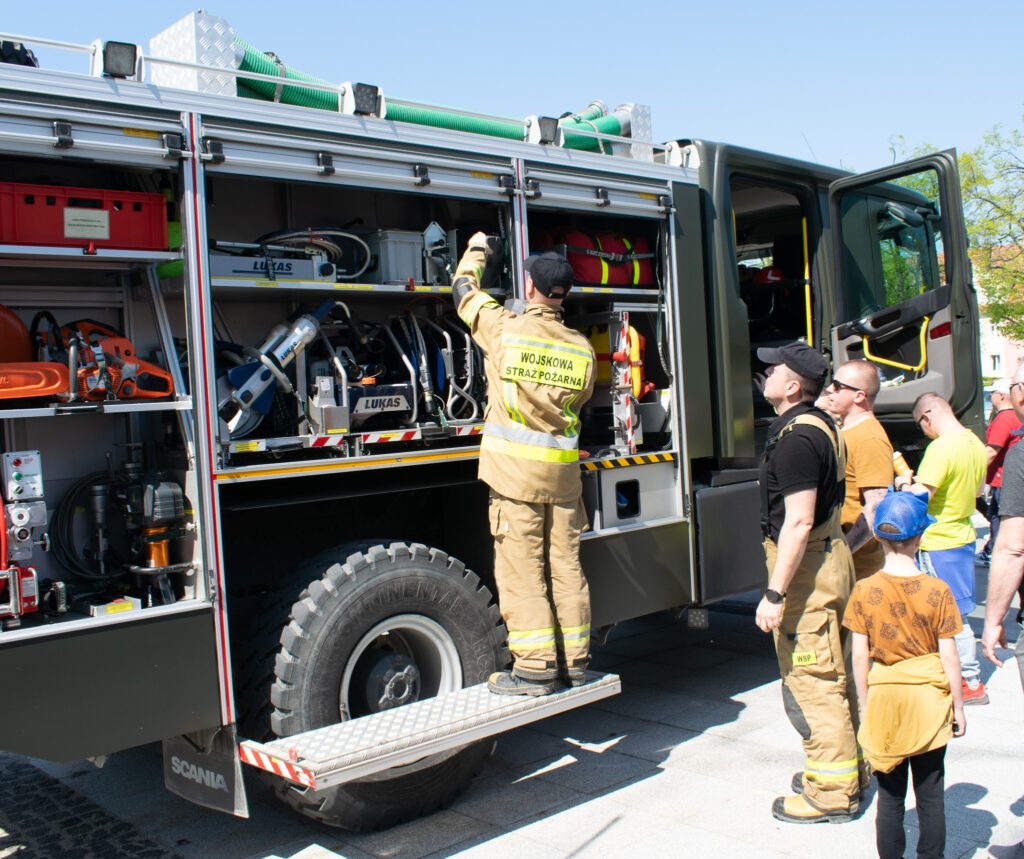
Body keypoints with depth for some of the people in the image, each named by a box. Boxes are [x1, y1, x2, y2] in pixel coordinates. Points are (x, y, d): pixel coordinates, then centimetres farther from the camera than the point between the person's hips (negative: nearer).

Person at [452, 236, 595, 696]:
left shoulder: (505, 328, -7)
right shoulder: (581, 347, 4)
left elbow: (464, 289, 11)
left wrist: (477, 250, 29)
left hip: (515, 468, -4)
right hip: (564, 469, 4)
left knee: (521, 568, 0)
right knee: (565, 565, 10)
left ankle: (535, 666, 3)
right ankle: (574, 661, 18)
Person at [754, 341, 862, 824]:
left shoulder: (795, 438, -21)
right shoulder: (820, 425, 12)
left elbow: (799, 521, -26)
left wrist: (775, 594, -25)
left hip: (806, 566, -11)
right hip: (831, 555, 11)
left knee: (809, 681, -1)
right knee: (832, 675, 20)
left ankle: (832, 792, 9)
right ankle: (848, 769, 33)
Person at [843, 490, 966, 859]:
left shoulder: (864, 591, -9)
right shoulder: (937, 591, -11)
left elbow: (859, 656, -5)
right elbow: (949, 656, -6)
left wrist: (865, 703, 8)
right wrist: (958, 706, 5)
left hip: (884, 698, 1)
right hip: (929, 701, -1)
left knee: (890, 797, 12)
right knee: (930, 795, 11)